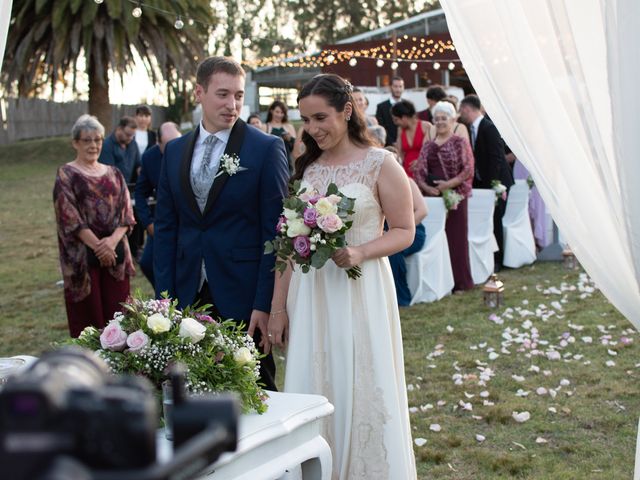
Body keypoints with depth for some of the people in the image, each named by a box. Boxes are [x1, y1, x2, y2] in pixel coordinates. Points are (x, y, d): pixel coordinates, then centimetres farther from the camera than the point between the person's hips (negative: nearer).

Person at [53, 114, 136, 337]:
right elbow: (69, 215, -10)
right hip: (82, 255, -4)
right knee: (88, 314, 0)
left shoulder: (113, 174, 13)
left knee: (116, 312, 4)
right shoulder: (66, 175, 0)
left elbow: (126, 211, 6)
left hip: (116, 253, 4)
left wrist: (113, 239, -13)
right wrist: (97, 245, -16)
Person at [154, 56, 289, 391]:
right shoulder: (174, 151, 10)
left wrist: (264, 303, -12)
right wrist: (165, 297, 4)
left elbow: (275, 231, -7)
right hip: (189, 297, 4)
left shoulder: (267, 149, -4)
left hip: (244, 300, -4)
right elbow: (165, 228, 11)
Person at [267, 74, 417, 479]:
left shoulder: (380, 165, -4)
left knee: (362, 393, 2)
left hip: (361, 292, -4)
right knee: (312, 391, 8)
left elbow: (405, 231, -4)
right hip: (309, 294, 4)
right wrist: (278, 307, 7)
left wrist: (360, 252, -21)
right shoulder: (306, 168, 9)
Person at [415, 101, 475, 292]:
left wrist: (449, 184, -17)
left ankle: (459, 282, 6)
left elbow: (468, 170, -8)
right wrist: (426, 187, -10)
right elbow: (419, 170, 8)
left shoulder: (460, 143, 0)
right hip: (432, 197, 4)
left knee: (456, 238, -1)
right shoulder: (428, 146, 13)